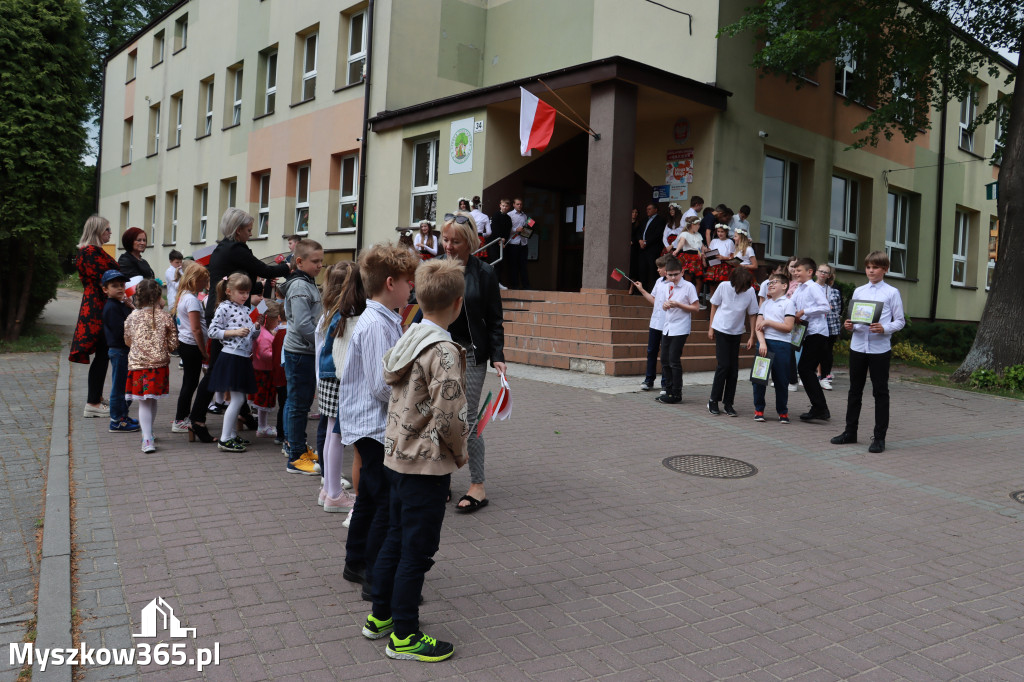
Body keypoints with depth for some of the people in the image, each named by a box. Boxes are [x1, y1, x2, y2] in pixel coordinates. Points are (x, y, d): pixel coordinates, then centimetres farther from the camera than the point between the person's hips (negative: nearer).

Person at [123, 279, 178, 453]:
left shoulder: (132, 316, -2)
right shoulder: (164, 316, -6)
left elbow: (127, 340, 11)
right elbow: (173, 343, -3)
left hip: (137, 364, 0)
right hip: (159, 363, 0)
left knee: (144, 402, 3)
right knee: (152, 400, 16)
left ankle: (147, 439, -6)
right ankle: (148, 432, 32)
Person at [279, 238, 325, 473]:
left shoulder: (309, 284, 15)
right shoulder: (299, 286, -16)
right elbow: (303, 324, -23)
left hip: (308, 351, 10)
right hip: (299, 353, -10)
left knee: (300, 402, 17)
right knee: (298, 404, -3)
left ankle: (300, 447, 29)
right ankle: (296, 459, 3)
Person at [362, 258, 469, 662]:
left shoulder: (406, 340, 6)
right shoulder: (444, 351, -21)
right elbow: (448, 416, -26)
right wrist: (460, 453, -8)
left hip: (397, 457, 9)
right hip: (428, 465, -9)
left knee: (396, 538, 20)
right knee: (417, 551, 3)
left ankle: (380, 617, 33)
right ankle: (404, 637, 15)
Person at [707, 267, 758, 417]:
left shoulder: (750, 291, -9)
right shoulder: (724, 287, -12)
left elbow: (752, 315, 0)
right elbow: (714, 306, 2)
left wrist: (751, 337, -1)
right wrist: (711, 328, 3)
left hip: (736, 333, 2)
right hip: (721, 330, -2)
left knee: (734, 368, 1)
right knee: (724, 365, -9)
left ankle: (728, 403, 11)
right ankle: (713, 400, 4)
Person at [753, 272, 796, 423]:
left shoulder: (788, 303, 1)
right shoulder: (765, 303, 15)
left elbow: (788, 327, -9)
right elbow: (758, 325, 6)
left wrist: (768, 322, -8)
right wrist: (762, 342, -9)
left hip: (781, 345, -4)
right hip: (764, 343, 4)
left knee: (781, 380, 1)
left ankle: (783, 412, 14)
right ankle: (758, 410, 13)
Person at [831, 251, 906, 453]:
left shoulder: (892, 292, 0)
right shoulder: (858, 291, 10)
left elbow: (900, 321, -1)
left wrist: (884, 328, -18)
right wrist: (850, 326, -9)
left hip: (880, 347, -4)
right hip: (858, 345, 4)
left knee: (880, 392, 3)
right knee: (855, 390, 12)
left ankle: (879, 437, 9)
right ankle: (850, 431, 23)